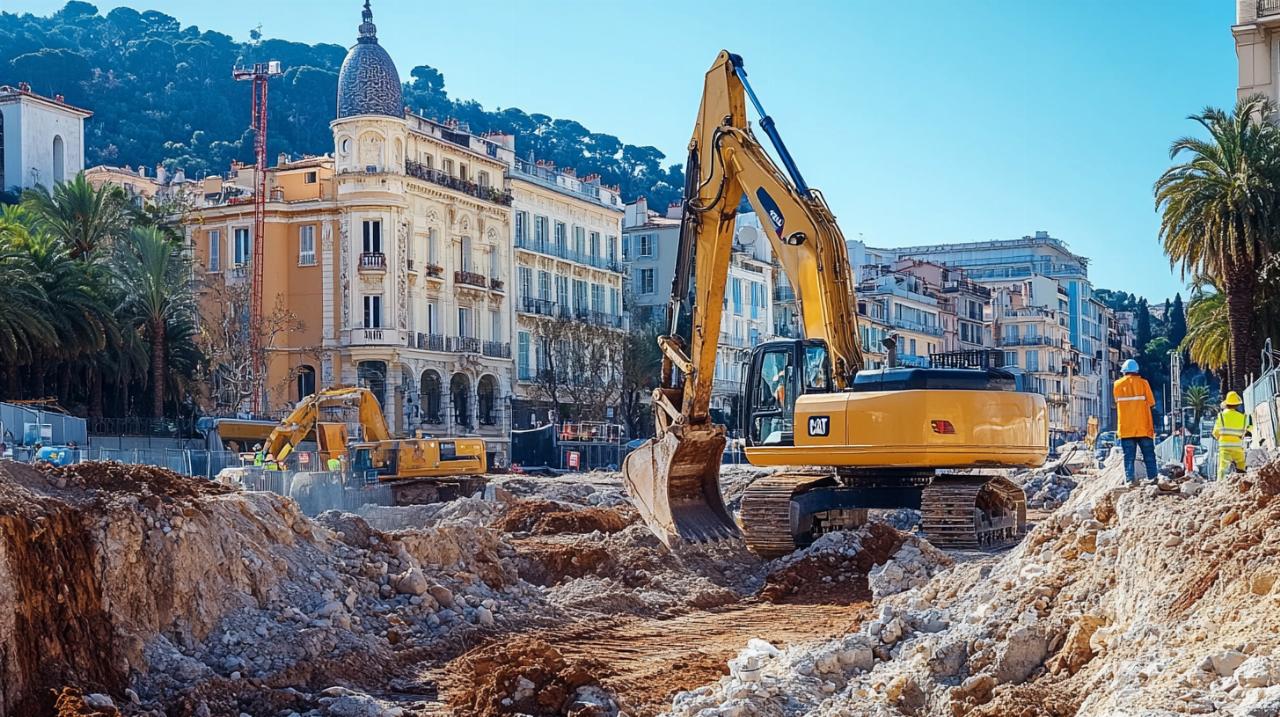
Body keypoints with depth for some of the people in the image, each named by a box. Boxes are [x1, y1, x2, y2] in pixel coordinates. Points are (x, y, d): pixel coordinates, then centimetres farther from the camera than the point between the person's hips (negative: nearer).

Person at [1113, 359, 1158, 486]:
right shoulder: (1143, 383, -1)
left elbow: (1118, 402, 10)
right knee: (1149, 455, 5)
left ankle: (1129, 479, -7)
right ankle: (1152, 478, -1)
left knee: (1129, 456, 2)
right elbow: (1151, 403, -1)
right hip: (1143, 427, -1)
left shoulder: (1117, 385, 4)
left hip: (1125, 428, 1)